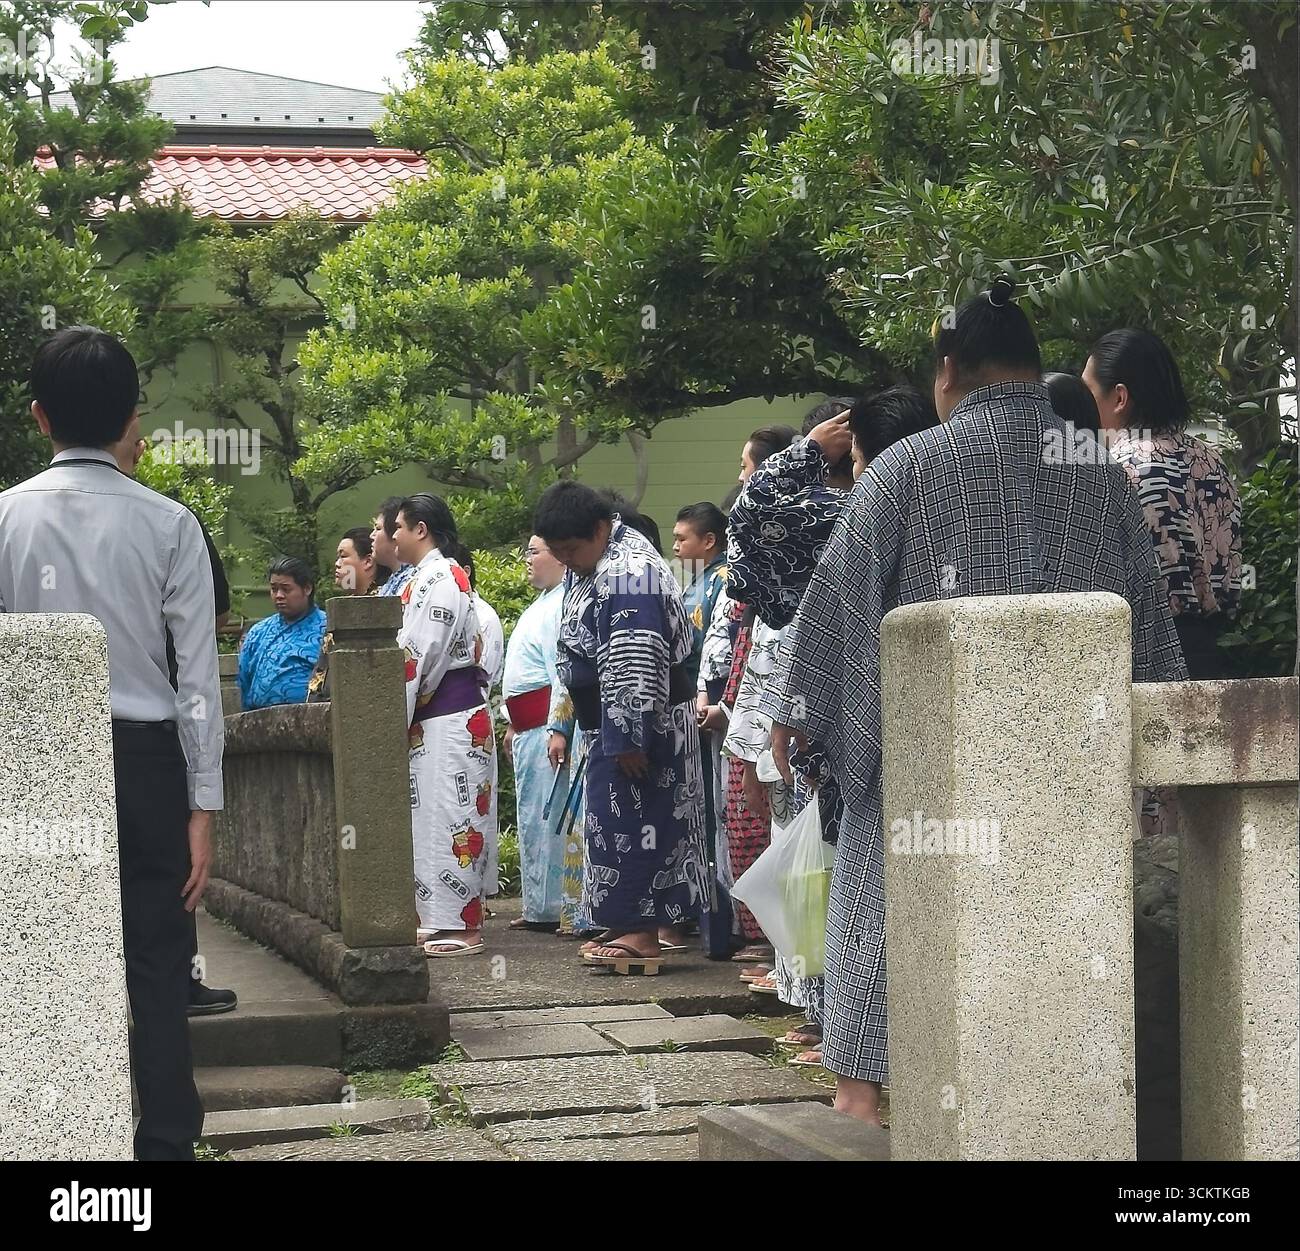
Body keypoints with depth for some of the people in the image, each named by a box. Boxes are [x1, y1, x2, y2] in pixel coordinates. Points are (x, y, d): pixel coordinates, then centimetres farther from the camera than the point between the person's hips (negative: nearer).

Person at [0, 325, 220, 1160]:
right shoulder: (168, 524, -4)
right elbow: (198, 675, -4)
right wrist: (203, 805, 0)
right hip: (145, 761, -1)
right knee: (157, 968, 4)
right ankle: (167, 1141, 4)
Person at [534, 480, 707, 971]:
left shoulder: (627, 573, -20)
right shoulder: (590, 567, 13)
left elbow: (635, 666, -25)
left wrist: (628, 737, -26)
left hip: (643, 722, -10)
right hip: (610, 724, 10)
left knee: (629, 820, -8)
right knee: (612, 817, 12)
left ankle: (642, 933, -5)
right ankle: (628, 925, 17)